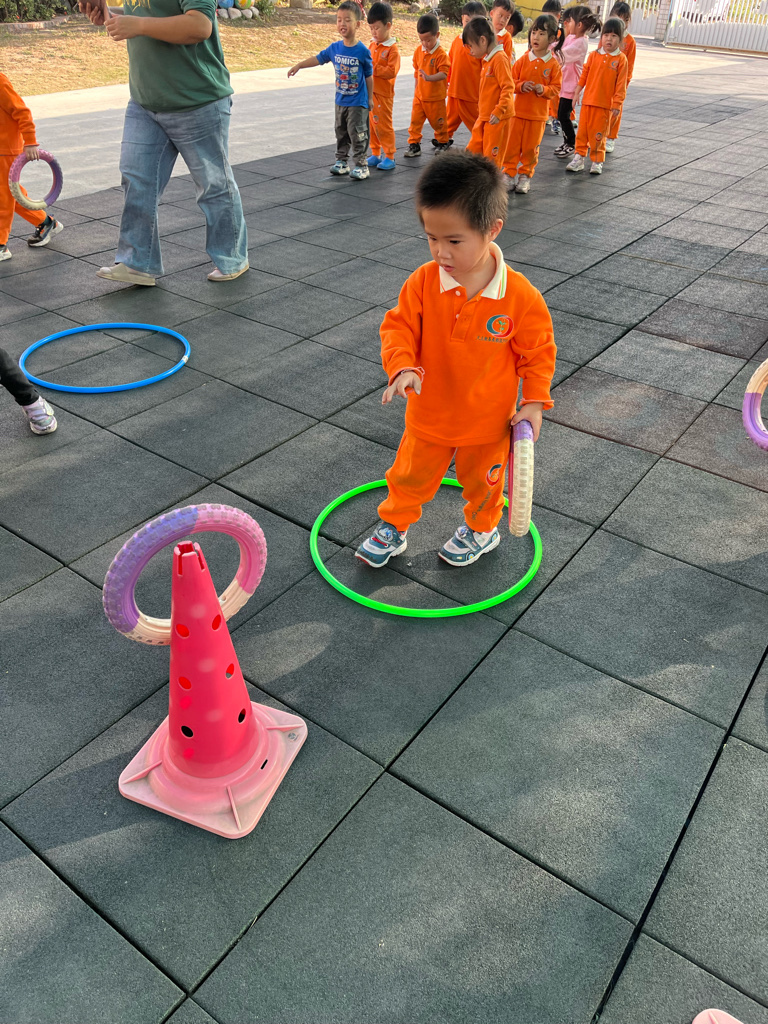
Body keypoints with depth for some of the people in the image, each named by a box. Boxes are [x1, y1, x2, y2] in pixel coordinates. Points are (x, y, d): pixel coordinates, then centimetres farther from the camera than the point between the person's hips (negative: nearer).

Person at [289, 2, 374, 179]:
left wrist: (370, 99, 0)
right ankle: (341, 161, 26)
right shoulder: (334, 48, -2)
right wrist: (299, 65, 9)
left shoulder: (362, 51, -13)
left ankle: (361, 165, 6)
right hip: (340, 100, 5)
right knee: (341, 133, 14)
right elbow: (318, 59, 11)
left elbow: (369, 76, -5)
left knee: (357, 133, -3)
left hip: (358, 102, -5)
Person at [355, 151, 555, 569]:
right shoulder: (423, 282, -16)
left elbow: (538, 349, -8)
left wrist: (534, 402, -10)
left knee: (482, 481, 22)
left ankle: (481, 529, 49)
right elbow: (399, 326, -9)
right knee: (410, 475, 19)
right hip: (429, 414, 2)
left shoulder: (520, 295, -20)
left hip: (488, 419, -2)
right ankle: (393, 527, 43)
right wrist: (402, 366, -27)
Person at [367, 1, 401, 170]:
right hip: (370, 92, 7)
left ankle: (389, 157, 6)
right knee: (372, 125, 11)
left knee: (384, 125, -2)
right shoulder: (373, 45, 10)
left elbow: (391, 71, -19)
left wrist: (373, 67, -21)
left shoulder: (392, 49, -11)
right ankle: (376, 154, 21)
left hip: (383, 94, -7)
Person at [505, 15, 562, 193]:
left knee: (531, 148, 4)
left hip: (538, 114, -1)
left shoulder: (553, 65, -2)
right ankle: (509, 174, 13)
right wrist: (521, 86, -17)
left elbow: (556, 89, 0)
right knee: (512, 144, 2)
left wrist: (543, 89, -19)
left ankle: (525, 176, 17)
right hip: (518, 111, 1)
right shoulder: (523, 60, 1)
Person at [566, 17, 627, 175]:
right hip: (588, 100, 3)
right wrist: (577, 92, 7)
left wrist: (617, 103, -8)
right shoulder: (594, 55, 4)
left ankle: (597, 161, 13)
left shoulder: (621, 59, -4)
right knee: (583, 129, 6)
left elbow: (621, 84, -5)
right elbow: (584, 75, 10)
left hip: (605, 103, -3)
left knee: (599, 132, 3)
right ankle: (579, 157, 15)